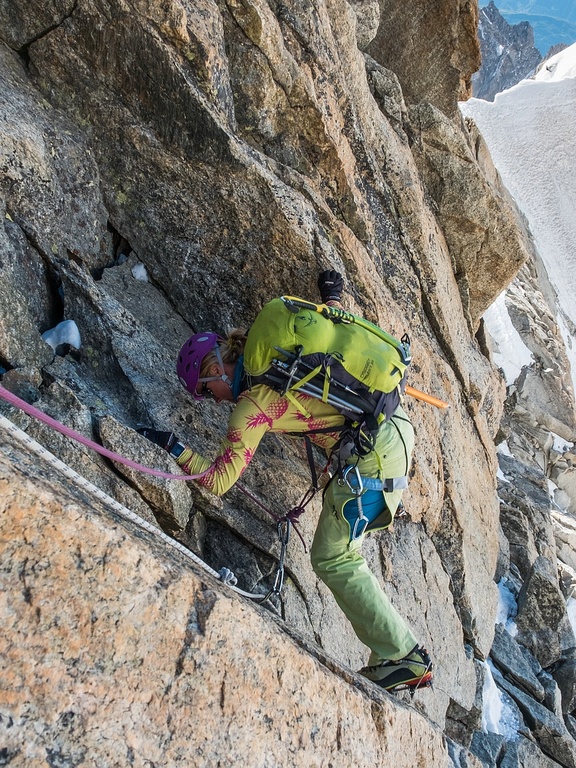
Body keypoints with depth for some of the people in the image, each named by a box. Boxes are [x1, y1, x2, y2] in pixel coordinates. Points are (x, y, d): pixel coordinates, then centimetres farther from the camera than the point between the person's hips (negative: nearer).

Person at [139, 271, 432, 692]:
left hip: (372, 457, -8)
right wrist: (332, 297, 42)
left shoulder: (252, 406, -10)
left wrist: (175, 447, 2)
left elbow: (218, 481, -6)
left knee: (333, 559, 7)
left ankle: (404, 656, 13)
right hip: (398, 423, 9)